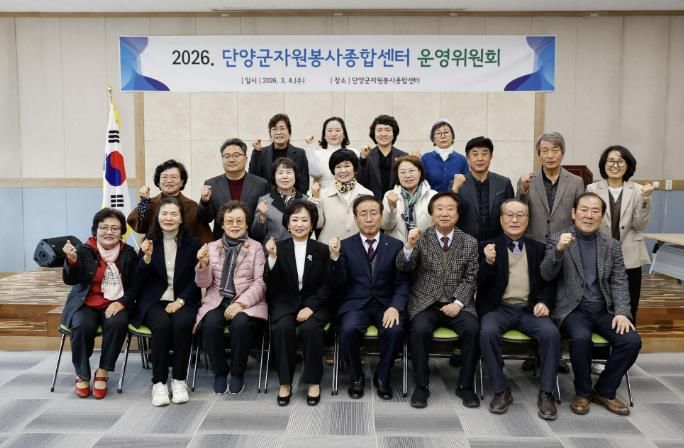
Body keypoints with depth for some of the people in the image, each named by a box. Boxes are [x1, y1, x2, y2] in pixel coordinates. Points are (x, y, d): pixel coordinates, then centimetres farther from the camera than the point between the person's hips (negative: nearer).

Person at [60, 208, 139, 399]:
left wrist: (122, 302, -15)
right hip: (86, 304, 0)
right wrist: (72, 260, -31)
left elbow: (136, 284, 3)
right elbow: (70, 280, -11)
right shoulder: (84, 250, 0)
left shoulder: (129, 253, 4)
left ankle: (103, 372, -14)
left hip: (116, 304, 0)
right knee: (82, 326, -31)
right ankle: (82, 375, -7)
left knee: (118, 323, -31)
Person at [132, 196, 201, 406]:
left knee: (182, 324, -32)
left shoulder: (193, 243, 5)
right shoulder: (149, 242, 7)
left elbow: (196, 280, 2)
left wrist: (181, 300, -13)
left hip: (183, 300, 0)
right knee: (162, 325, -31)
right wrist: (147, 257, -16)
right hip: (154, 301, 0)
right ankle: (158, 382, -17)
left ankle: (179, 380, -15)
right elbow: (141, 281, 2)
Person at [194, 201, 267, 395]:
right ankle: (219, 372, -3)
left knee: (241, 324, -33)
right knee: (210, 324, -29)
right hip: (217, 301, 2)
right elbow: (204, 283, 10)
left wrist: (241, 303, -17)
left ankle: (237, 373, -6)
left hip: (248, 302, -2)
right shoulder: (212, 247, 14)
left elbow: (260, 283, -2)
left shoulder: (256, 247, 6)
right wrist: (203, 264, -10)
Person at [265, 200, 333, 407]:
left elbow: (326, 286, -1)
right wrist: (272, 257, -18)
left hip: (314, 303, 0)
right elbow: (272, 285, -3)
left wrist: (311, 307, -16)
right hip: (286, 303, 1)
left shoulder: (322, 250, 3)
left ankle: (313, 381, -11)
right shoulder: (279, 247, 4)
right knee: (282, 327, -30)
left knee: (310, 328, -31)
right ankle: (285, 382, -13)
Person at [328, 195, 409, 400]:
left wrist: (395, 306, -17)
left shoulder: (395, 245, 6)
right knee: (348, 329, -30)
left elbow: (402, 283, 2)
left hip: (386, 304, 1)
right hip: (355, 304, 0)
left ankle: (382, 376, 0)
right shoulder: (345, 245, 5)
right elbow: (337, 283, -3)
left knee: (394, 330, -29)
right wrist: (334, 257, -20)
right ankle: (356, 376, -1)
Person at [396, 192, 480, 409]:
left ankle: (465, 385, -6)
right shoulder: (421, 238, 2)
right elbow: (404, 267, -10)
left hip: (458, 304, 1)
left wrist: (458, 303, -12)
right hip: (425, 302, -1)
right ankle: (421, 385, -10)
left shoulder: (470, 242, 6)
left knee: (472, 329, -26)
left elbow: (471, 279, 3)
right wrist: (409, 245, -29)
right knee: (420, 329, -29)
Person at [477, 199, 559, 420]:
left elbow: (548, 282, 15)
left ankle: (546, 393, -13)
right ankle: (501, 390, -15)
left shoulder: (538, 248, 15)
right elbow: (480, 284, -1)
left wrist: (544, 302, -5)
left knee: (551, 333, -27)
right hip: (499, 308, -2)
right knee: (487, 332, -32)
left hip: (529, 309, 2)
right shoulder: (489, 247, 7)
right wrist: (488, 262, -20)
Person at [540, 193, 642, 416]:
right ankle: (582, 392, -5)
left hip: (604, 310, 4)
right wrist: (559, 250, -27)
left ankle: (604, 391, 4)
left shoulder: (612, 245, 11)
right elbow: (546, 275, -9)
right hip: (573, 308, -4)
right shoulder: (557, 239, 1)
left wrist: (622, 312, -9)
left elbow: (619, 282, 7)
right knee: (581, 338, -32)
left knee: (632, 340, -19)